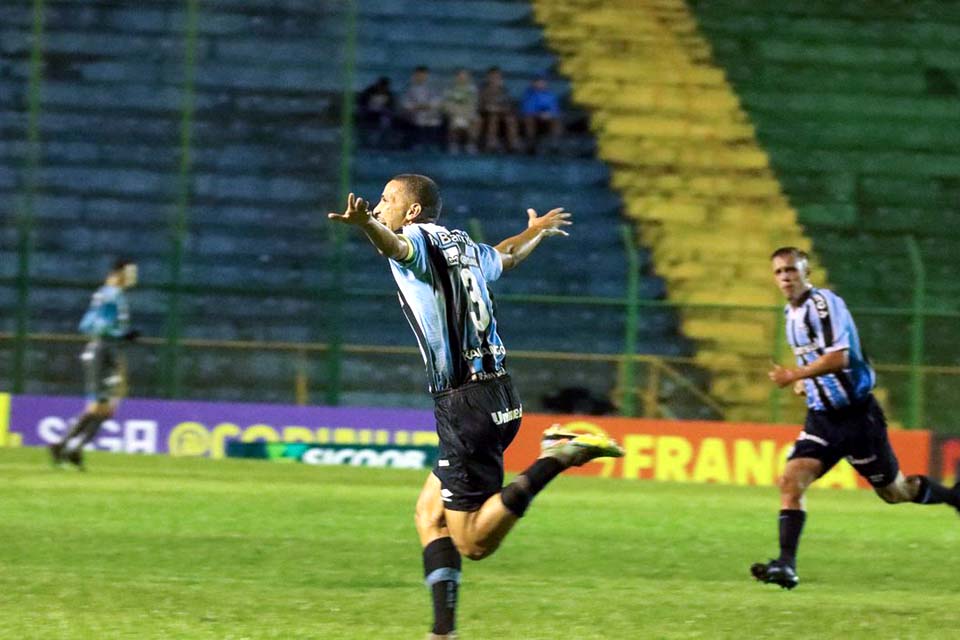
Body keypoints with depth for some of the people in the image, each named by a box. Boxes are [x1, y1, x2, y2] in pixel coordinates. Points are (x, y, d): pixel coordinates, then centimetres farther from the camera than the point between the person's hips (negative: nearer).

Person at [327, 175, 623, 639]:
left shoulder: (418, 239, -5)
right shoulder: (463, 245, 18)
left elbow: (396, 244, -31)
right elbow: (508, 255, 40)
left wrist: (366, 224, -53)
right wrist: (537, 232, 63)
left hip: (465, 405, -9)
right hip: (500, 396, 9)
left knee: (474, 542, -8)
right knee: (429, 514, 15)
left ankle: (557, 458, -20)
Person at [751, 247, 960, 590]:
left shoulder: (824, 303, -17)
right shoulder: (791, 313, 10)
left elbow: (839, 357, -27)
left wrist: (795, 375, -28)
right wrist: (805, 381, 9)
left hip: (857, 415, -7)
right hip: (822, 416, 7)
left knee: (894, 491, 8)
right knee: (791, 480, -15)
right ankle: (786, 565, -19)